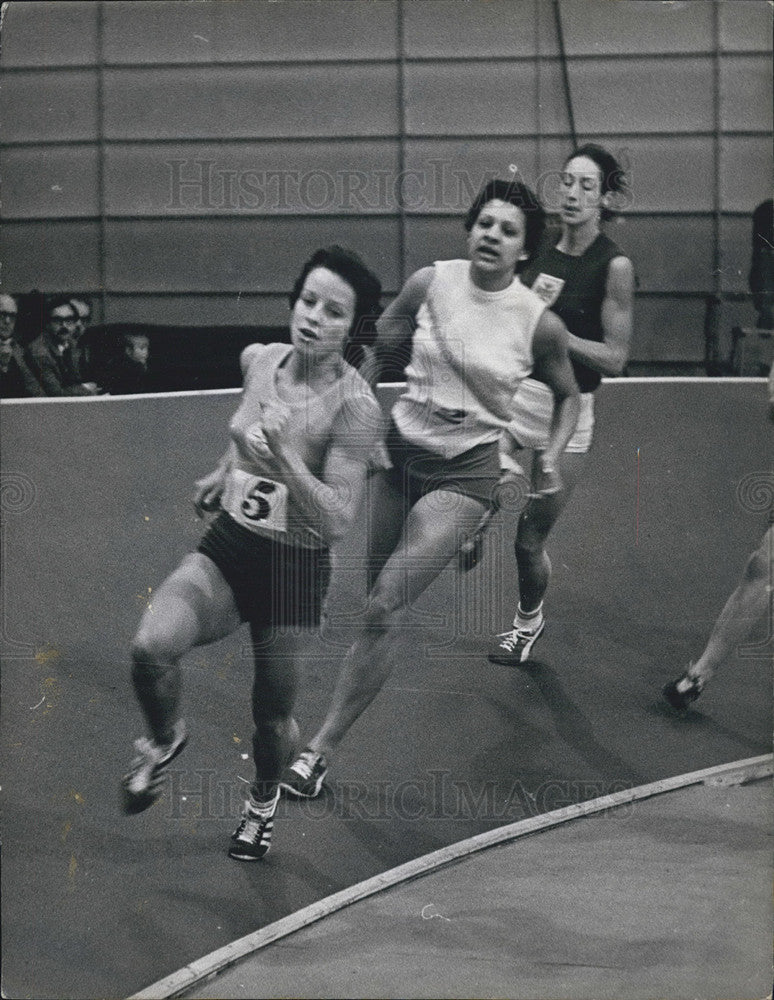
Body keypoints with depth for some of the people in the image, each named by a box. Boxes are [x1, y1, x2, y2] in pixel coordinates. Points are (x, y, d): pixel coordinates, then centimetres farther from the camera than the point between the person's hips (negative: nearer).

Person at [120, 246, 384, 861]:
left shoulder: (356, 406, -21)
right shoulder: (259, 359, -3)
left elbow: (337, 522, -23)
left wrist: (284, 461, -34)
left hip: (295, 571, -4)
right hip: (228, 544, 4)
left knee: (272, 716, 8)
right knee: (152, 647, -22)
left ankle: (264, 799, 43)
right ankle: (166, 739, 11)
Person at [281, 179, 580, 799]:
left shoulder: (540, 323, -8)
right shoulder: (430, 283, -4)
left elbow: (568, 396, 10)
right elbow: (374, 349, 9)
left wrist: (551, 457, -3)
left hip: (466, 470, -3)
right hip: (400, 447, 4)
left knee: (383, 610, -13)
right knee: (375, 602, 8)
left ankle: (322, 749, -8)